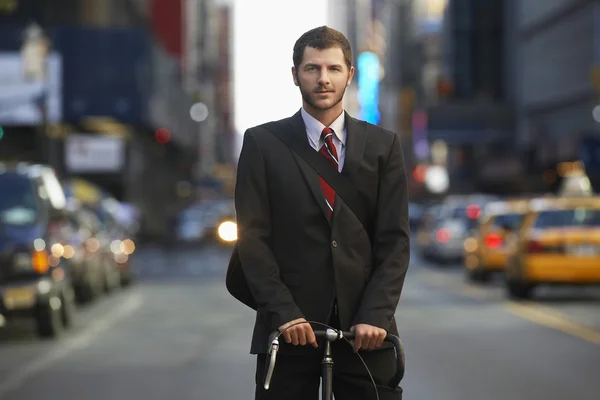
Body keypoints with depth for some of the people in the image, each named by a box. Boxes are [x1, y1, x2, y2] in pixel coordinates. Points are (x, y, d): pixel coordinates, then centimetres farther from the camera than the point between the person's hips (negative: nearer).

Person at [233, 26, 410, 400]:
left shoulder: (383, 145, 8)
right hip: (289, 327, -1)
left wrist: (375, 315, -9)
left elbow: (395, 239, 4)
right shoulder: (263, 143, 5)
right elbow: (253, 236, 0)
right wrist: (284, 313, -11)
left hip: (365, 329, 1)